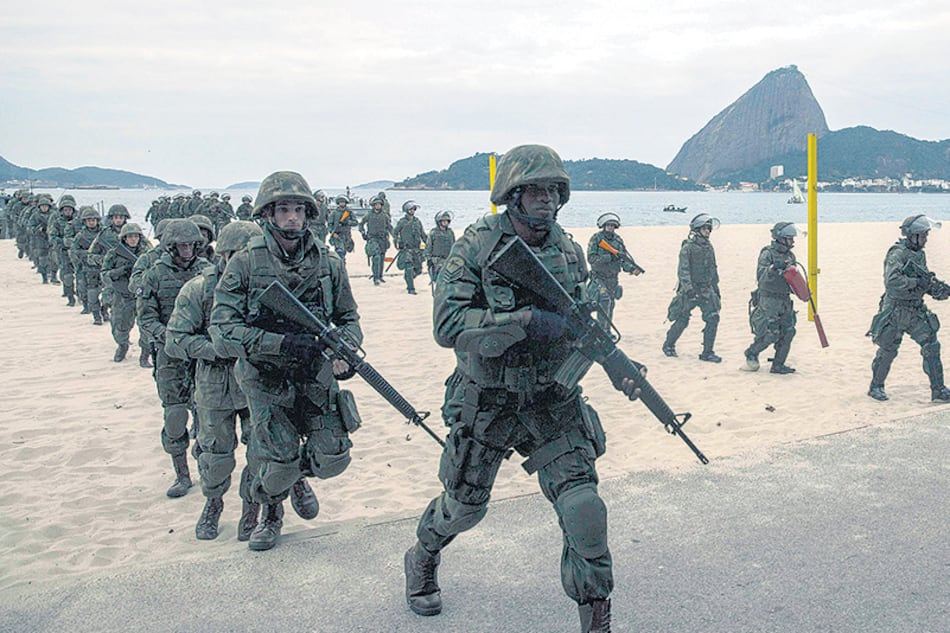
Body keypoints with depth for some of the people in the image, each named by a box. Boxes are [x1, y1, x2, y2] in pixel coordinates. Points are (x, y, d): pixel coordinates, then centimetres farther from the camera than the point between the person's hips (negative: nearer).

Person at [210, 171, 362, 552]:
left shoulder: (328, 263, -2)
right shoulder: (245, 264, -11)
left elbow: (348, 317, 9)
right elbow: (222, 333, -17)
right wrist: (281, 342, -28)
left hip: (317, 374, 3)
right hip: (266, 381, -3)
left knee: (332, 458, -1)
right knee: (278, 464, -7)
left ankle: (297, 476, 37)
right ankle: (270, 512, 30)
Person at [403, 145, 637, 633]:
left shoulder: (569, 251, 1)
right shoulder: (476, 247, -13)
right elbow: (448, 325, -23)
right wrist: (526, 322, -32)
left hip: (554, 404, 3)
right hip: (486, 405, -2)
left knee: (583, 509, -10)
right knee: (465, 504, 17)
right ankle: (422, 561, 50)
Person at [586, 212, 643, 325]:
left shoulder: (618, 240, 6)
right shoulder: (596, 238, -9)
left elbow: (624, 259, 5)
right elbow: (591, 258, -17)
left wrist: (632, 268, -15)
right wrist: (610, 257, -25)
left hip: (613, 279, 5)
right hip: (599, 278, -5)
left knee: (610, 306, 11)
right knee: (604, 301, -20)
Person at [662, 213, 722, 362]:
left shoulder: (709, 247, 12)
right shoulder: (688, 247, -9)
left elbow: (713, 269, 20)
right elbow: (683, 270, -15)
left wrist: (716, 289, 20)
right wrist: (688, 288, -24)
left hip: (707, 290, 6)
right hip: (690, 291, -6)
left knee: (713, 318, -6)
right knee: (682, 320, 3)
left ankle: (707, 352, 0)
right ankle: (668, 345, 25)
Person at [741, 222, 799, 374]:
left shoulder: (790, 256, 11)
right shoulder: (768, 253, -10)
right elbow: (761, 276, -21)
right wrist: (774, 268, -36)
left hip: (785, 300, 7)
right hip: (768, 300, -7)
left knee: (788, 331, 2)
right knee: (771, 334, -9)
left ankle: (778, 365, 10)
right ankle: (751, 354, 14)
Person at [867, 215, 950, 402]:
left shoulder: (920, 254, 9)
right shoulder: (897, 254, -17)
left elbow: (925, 279, 17)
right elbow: (892, 282, -30)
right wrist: (918, 282, -28)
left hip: (916, 311, 7)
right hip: (895, 312, -7)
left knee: (932, 346, 1)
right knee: (888, 351, 4)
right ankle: (876, 386, 22)